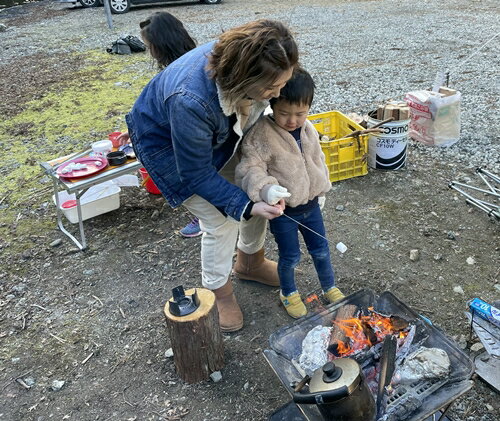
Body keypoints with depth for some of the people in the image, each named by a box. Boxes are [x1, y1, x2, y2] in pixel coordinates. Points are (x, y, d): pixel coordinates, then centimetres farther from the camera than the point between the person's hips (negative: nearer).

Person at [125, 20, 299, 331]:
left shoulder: (241, 61, -26)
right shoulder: (190, 100, -44)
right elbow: (196, 174, -28)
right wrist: (246, 207, -28)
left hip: (220, 132, 6)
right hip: (167, 143, -6)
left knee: (259, 196, 5)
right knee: (221, 221, -7)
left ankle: (250, 264, 33)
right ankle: (218, 292, 21)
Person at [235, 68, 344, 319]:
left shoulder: (308, 130, 0)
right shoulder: (261, 134, -21)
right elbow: (250, 168, -24)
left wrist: (321, 190, 20)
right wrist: (265, 187, -42)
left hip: (310, 204, 6)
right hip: (282, 210, -5)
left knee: (321, 250, 20)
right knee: (290, 257, 12)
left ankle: (329, 288, 45)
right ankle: (288, 293, 40)